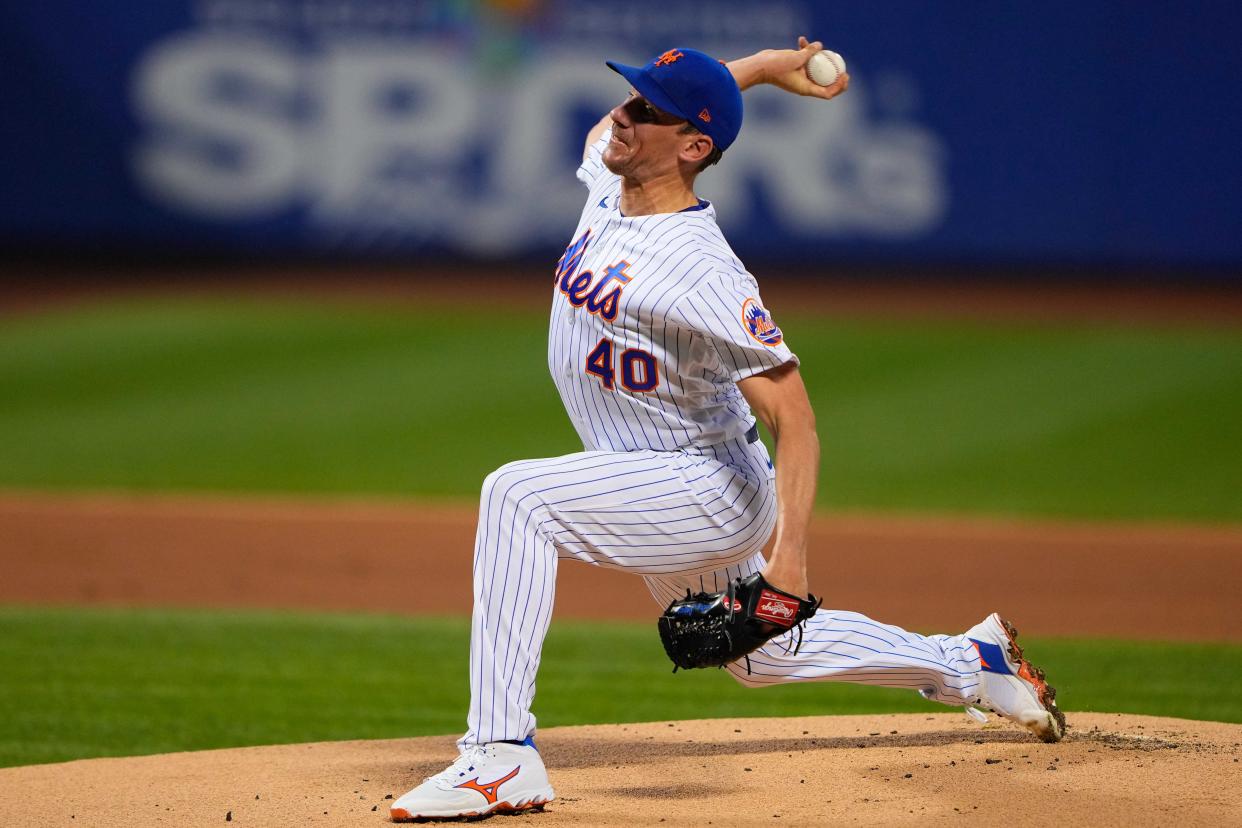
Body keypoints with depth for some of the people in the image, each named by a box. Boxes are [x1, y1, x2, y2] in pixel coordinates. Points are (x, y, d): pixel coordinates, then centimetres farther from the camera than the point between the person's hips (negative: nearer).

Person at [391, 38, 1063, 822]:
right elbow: (628, 121, 19)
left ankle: (503, 760, -32)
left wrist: (791, 555, -42)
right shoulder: (609, 179, -6)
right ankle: (967, 663, 46)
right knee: (757, 654, 28)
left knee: (518, 495, -30)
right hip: (668, 493, 10)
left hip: (714, 490, -10)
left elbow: (795, 418, -31)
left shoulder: (701, 272, -29)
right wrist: (765, 66, 13)